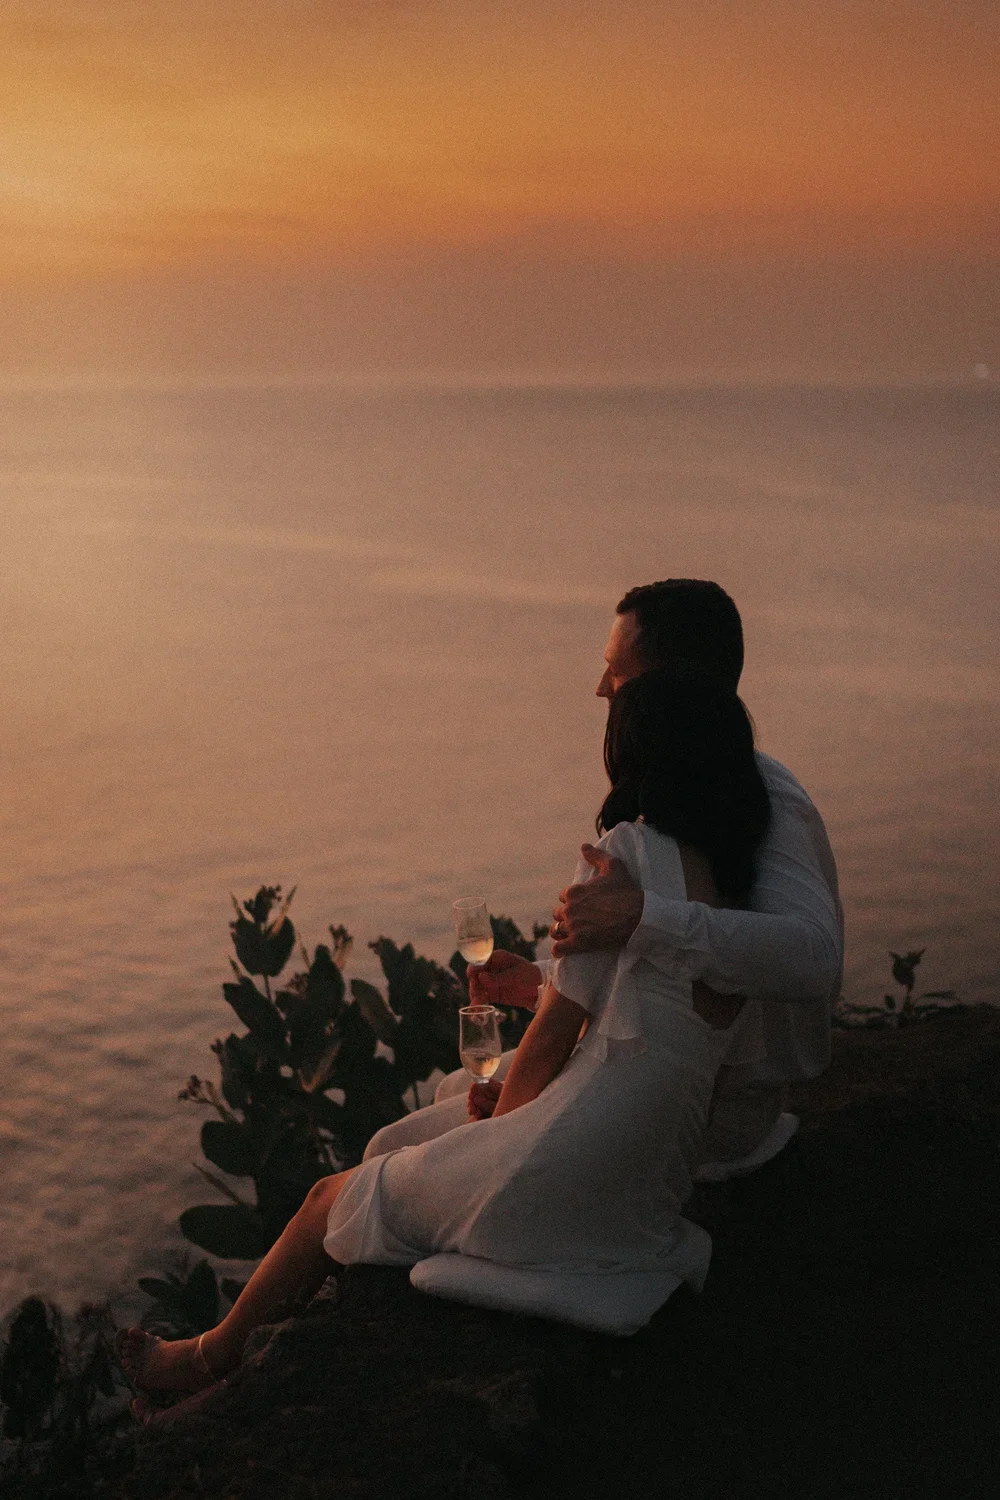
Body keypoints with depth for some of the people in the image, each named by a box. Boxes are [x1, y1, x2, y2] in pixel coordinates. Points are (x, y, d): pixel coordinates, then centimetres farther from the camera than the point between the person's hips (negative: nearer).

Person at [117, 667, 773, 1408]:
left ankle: (212, 1355, 41)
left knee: (338, 1200, 17)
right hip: (650, 1200, 8)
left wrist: (500, 1126, 8)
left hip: (559, 1182, -8)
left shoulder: (631, 852, -13)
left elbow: (551, 1038, -11)